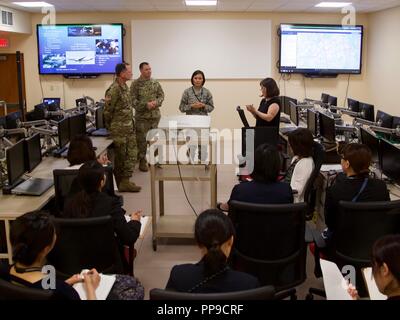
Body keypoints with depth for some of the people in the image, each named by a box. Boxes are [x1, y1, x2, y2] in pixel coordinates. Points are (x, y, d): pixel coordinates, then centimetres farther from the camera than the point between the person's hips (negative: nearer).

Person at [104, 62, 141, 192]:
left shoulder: (125, 86, 10)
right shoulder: (114, 89, -19)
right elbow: (107, 110, -16)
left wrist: (131, 124, 16)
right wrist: (109, 128, -6)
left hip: (129, 128, 9)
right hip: (119, 130, -9)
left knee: (132, 153, 11)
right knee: (120, 157, 1)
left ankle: (125, 181, 19)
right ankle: (121, 183, 10)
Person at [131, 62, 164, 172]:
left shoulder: (155, 82, 8)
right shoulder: (135, 84, -6)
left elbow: (161, 95, 9)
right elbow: (133, 100, -11)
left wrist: (156, 102, -11)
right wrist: (146, 105, -20)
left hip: (155, 115, 4)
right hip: (142, 116, -4)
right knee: (142, 140, 0)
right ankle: (142, 162, 11)